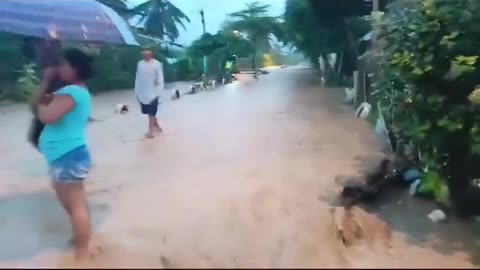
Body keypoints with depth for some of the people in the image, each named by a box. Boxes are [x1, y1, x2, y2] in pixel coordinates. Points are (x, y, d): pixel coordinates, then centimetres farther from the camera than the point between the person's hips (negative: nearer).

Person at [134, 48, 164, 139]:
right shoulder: (140, 63, 5)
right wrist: (137, 90, 9)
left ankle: (150, 131, 6)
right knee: (148, 112, 14)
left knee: (151, 113, 0)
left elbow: (160, 79, -8)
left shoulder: (156, 64, -8)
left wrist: (158, 92, -11)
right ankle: (156, 125, 33)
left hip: (152, 92, -5)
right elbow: (138, 77, 10)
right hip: (142, 93, 5)